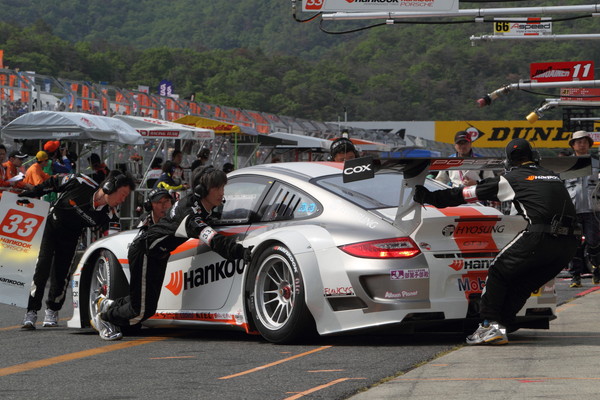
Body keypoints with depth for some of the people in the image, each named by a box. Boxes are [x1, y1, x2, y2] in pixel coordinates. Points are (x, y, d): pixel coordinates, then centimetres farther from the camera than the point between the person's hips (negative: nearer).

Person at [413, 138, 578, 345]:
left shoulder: (512, 179, 10)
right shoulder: (553, 176, 26)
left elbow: (470, 193, 12)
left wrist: (433, 197, 21)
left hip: (540, 237, -6)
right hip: (569, 243, 6)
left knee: (498, 271, 10)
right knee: (524, 282, 19)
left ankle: (490, 324, -1)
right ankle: (500, 326, 12)